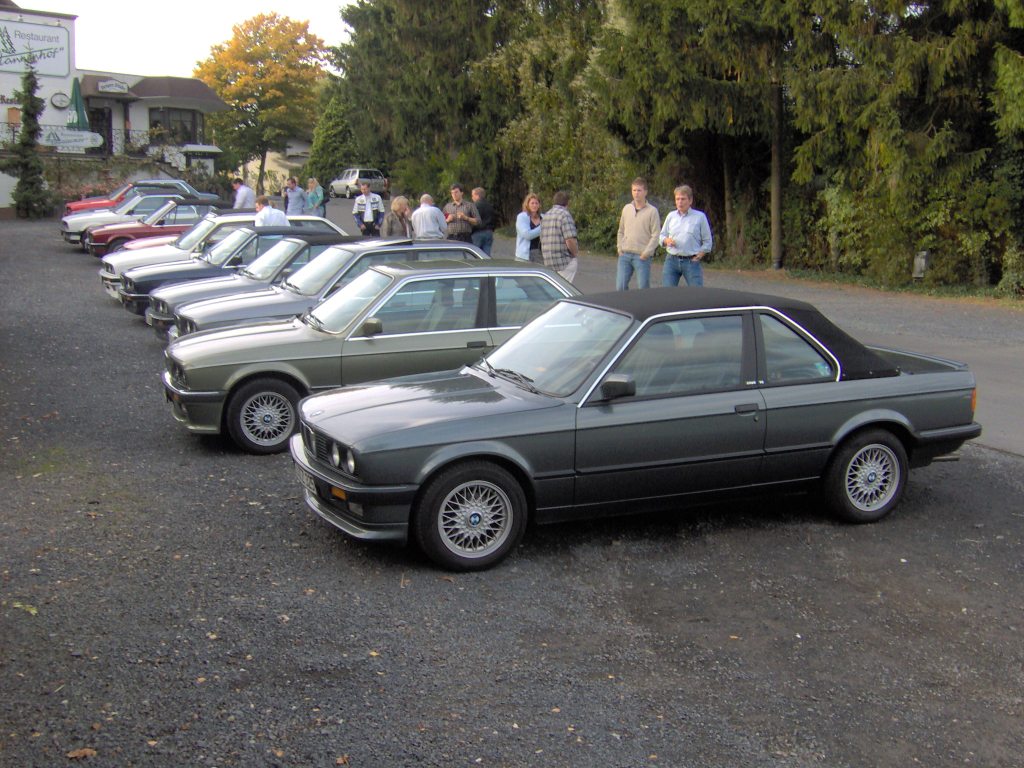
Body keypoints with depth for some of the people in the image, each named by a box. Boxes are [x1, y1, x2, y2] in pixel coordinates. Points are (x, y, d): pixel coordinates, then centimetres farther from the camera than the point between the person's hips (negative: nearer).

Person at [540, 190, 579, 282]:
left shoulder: (546, 216, 14)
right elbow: (570, 240, -21)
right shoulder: (565, 214, -12)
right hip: (564, 262, -8)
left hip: (548, 262, 8)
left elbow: (542, 240, 18)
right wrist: (576, 254, -4)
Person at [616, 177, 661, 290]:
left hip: (642, 256, -4)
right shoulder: (626, 208, 11)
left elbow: (656, 235, -6)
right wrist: (620, 248, 7)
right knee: (620, 287, 1)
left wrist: (646, 253, -12)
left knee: (643, 288, -1)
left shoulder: (652, 211, -4)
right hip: (625, 255, 4)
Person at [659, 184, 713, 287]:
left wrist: (698, 256, -7)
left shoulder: (700, 217, 1)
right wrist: (667, 240, -6)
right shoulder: (671, 216, 11)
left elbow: (707, 241, 4)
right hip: (671, 260, 3)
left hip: (691, 261, -3)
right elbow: (662, 235, 17)